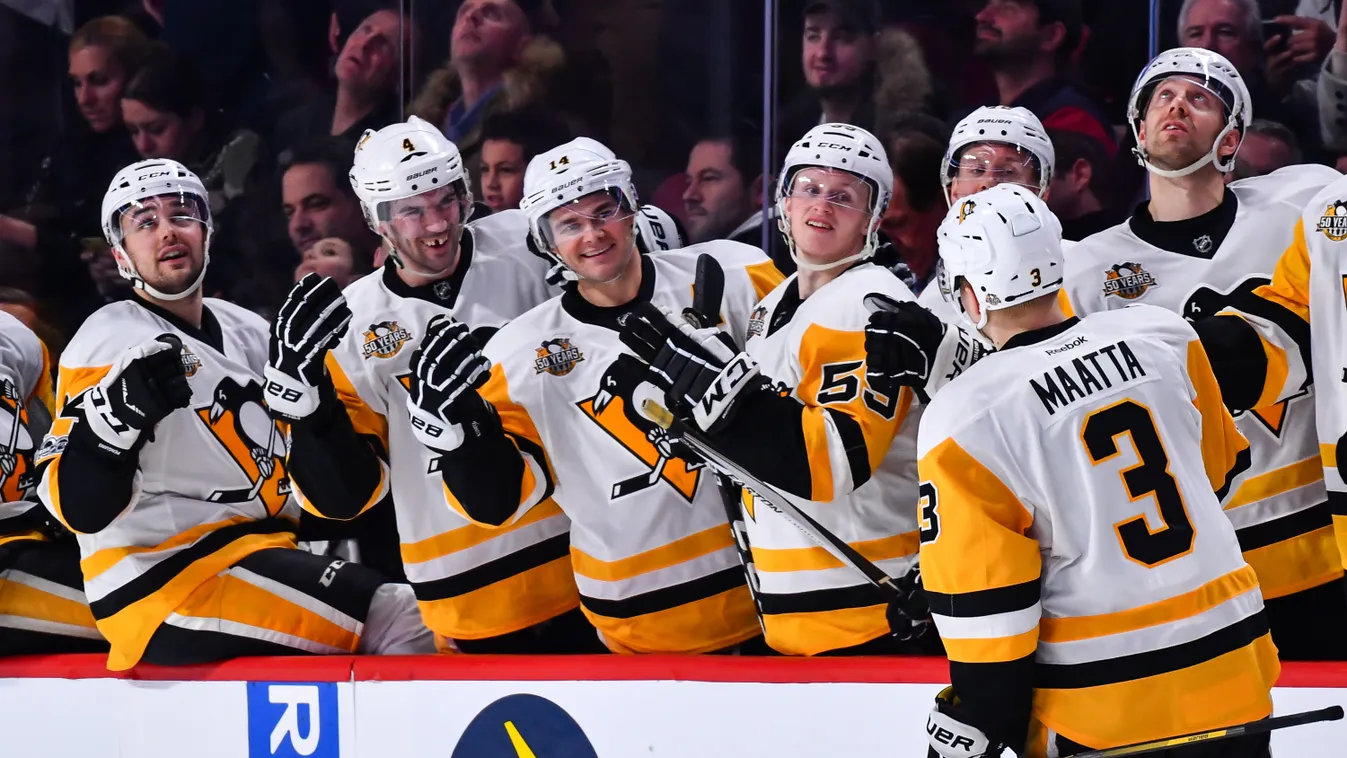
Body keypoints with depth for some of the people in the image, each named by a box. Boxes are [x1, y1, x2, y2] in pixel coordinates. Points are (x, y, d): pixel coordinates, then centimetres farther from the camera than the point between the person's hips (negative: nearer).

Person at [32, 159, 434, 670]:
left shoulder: (249, 334, 16)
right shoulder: (110, 343, -8)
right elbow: (79, 506, -16)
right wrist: (117, 416, -32)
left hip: (262, 556, 9)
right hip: (165, 582, -9)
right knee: (396, 621, -21)